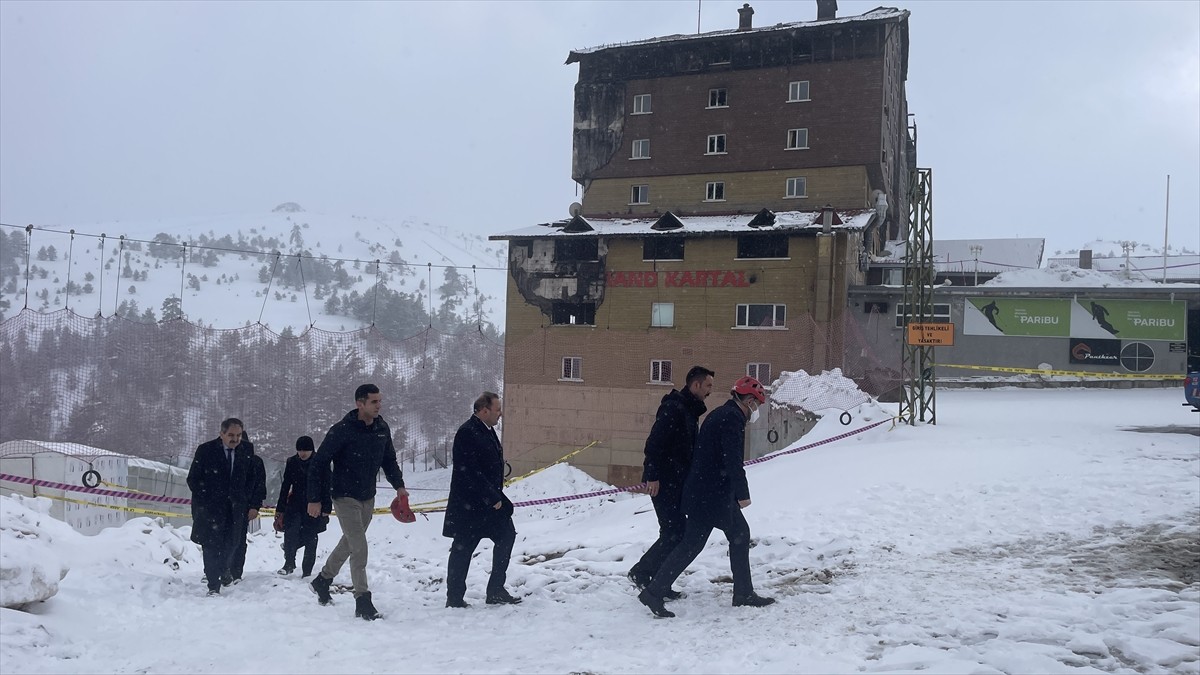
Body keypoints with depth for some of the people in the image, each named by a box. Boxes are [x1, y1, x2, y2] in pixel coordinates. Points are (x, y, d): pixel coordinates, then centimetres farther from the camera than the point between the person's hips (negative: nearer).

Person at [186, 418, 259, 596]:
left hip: (235, 508, 3)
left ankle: (222, 570, 40)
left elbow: (251, 479, 9)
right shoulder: (206, 450, -7)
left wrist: (251, 504, 1)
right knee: (212, 545, -4)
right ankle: (214, 586, 2)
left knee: (230, 544, 10)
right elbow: (193, 479, -2)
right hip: (210, 507, -3)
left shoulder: (246, 451, 1)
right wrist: (204, 501, -8)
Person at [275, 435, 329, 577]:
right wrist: (280, 508, 8)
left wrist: (327, 508, -7)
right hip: (295, 504, 2)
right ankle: (289, 563, 1)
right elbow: (285, 485, 8)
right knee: (291, 531, -18)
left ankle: (307, 572, 11)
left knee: (310, 538, -1)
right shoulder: (292, 462, 2)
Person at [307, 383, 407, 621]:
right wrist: (315, 499, -14)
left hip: (368, 498, 7)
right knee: (359, 548, -12)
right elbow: (319, 463, -14)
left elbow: (389, 459, 14)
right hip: (345, 497, -7)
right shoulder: (342, 430, -19)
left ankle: (323, 580, 43)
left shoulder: (382, 429, 0)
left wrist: (399, 485, 0)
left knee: (349, 543, 21)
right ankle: (363, 602, -4)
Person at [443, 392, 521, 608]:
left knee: (506, 537, 8)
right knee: (463, 549, 1)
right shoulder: (467, 433, -19)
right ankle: (454, 598, 13)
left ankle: (496, 591, 16)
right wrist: (493, 499, -19)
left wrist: (498, 496, 13)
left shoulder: (487, 430, 12)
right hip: (469, 505, -9)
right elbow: (470, 472, -23)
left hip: (491, 500, 9)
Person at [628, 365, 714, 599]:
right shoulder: (673, 408, -15)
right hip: (663, 482, -10)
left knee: (676, 532, 10)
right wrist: (653, 475, -26)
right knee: (674, 532, -9)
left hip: (676, 482, 10)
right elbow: (655, 442, -22)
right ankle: (643, 573, 1)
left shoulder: (689, 411, 18)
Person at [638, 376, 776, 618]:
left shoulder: (720, 415, 18)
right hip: (712, 495, -10)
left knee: (740, 534, 14)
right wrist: (743, 494, -18)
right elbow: (733, 461, -22)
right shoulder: (732, 418, -14)